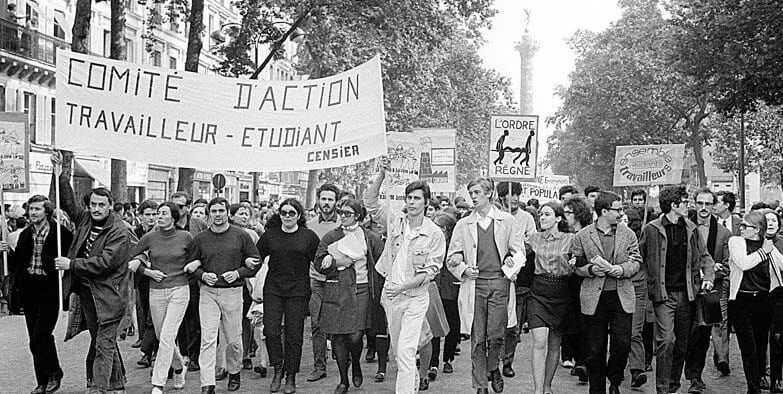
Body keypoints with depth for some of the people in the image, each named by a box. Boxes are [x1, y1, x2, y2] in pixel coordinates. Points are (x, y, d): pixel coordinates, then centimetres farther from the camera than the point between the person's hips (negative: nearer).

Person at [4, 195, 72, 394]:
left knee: (40, 336, -10)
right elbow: (17, 264, 11)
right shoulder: (25, 234, 10)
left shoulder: (60, 232, -7)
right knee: (35, 338, 9)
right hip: (29, 290, 6)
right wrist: (8, 251, -6)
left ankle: (54, 373, 12)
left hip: (49, 289, -6)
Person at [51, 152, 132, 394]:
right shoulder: (85, 219, 7)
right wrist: (61, 176, 3)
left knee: (104, 343, -8)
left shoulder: (119, 232, -15)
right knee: (99, 340, 15)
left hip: (108, 295, -8)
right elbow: (68, 203, 13)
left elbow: (105, 262, -22)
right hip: (86, 292, 8)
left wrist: (72, 264, -18)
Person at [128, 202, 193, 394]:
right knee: (162, 337, 12)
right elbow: (131, 261, 9)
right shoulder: (149, 238, 0)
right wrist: (147, 271, -3)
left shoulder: (185, 237, -2)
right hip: (156, 292, 3)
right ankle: (179, 368, 39)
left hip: (179, 291, -3)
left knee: (167, 337, -12)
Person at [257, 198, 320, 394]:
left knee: (294, 335, 3)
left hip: (298, 291, -2)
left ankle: (291, 377, 16)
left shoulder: (309, 236, 0)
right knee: (271, 331, -6)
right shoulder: (269, 235, 6)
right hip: (273, 289, 2)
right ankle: (278, 370, 14)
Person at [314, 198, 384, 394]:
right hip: (336, 292, 2)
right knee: (338, 337, 3)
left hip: (361, 291, -1)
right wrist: (342, 261, -12)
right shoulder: (330, 237, 8)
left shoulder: (369, 238, 6)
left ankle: (356, 366, 23)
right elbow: (319, 263, 1)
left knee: (355, 336, -10)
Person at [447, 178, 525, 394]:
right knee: (477, 338, 1)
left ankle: (493, 368, 24)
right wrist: (464, 269, -6)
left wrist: (510, 266, -9)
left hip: (500, 282, -1)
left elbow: (518, 251, 8)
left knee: (496, 335, -6)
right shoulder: (463, 225, 12)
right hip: (474, 284, 1)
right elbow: (452, 258, 13)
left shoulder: (507, 221, 9)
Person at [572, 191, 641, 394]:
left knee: (622, 344, -4)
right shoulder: (582, 236, 2)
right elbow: (576, 266, 5)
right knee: (595, 350, 4)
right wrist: (591, 269, -15)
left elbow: (635, 262, 7)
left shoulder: (628, 234, 9)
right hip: (594, 298, -1)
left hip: (622, 297, 2)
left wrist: (621, 269, -12)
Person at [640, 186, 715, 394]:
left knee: (682, 342, 10)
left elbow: (704, 255, 16)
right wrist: (652, 284, -3)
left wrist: (708, 276, 0)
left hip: (686, 293, 5)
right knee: (666, 340, -14)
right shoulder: (652, 229, -4)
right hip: (664, 293, -5)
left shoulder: (691, 229, 9)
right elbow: (639, 257, 3)